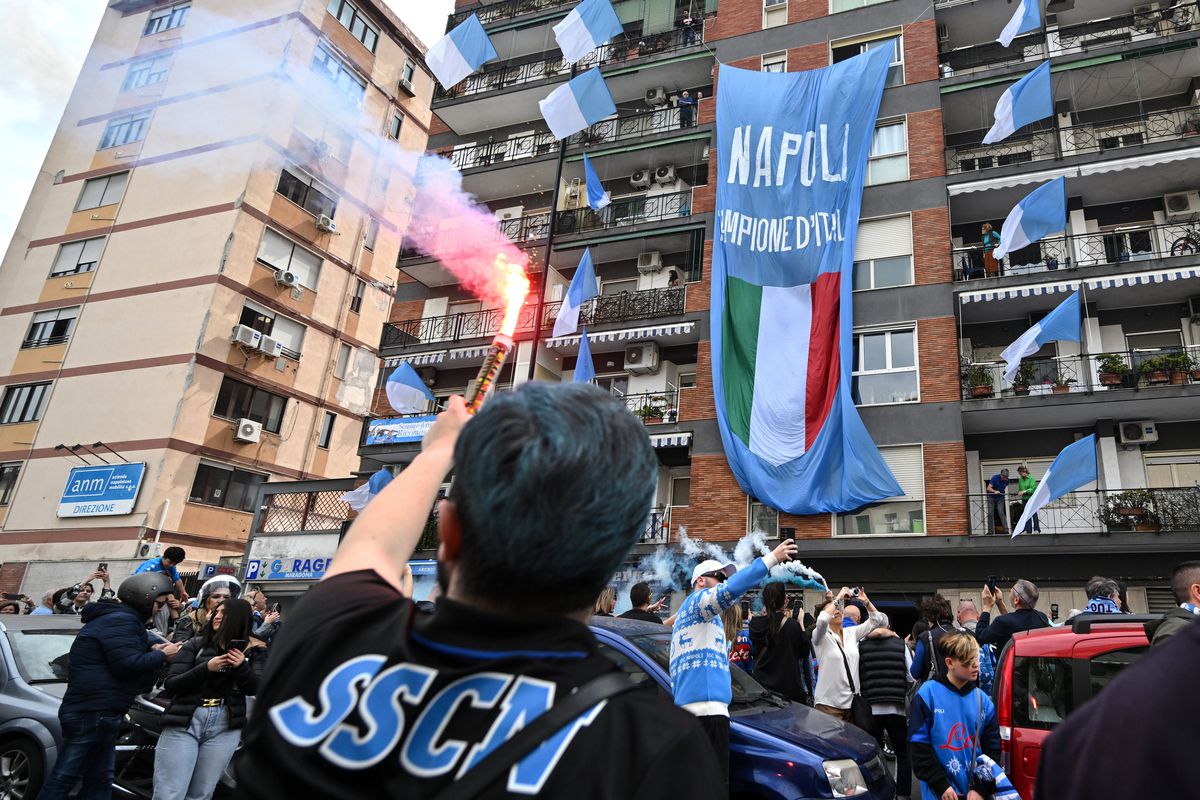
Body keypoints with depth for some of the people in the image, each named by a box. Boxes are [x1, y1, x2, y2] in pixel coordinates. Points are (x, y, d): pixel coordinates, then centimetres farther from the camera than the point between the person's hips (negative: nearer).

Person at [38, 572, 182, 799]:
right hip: (94, 712, -11)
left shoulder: (116, 618, 18)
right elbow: (128, 665, -24)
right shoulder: (121, 620, -16)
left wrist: (152, 651, 8)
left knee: (99, 780, 14)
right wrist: (161, 656, -10)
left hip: (93, 710, 11)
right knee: (64, 778, -5)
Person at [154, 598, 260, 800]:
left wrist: (243, 666, -15)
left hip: (225, 727, 2)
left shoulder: (248, 651, 8)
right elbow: (170, 685, -4)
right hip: (185, 722, -1)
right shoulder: (195, 644, 3)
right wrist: (206, 668, -18)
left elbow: (254, 689, 4)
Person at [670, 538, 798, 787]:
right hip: (707, 705, -11)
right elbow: (729, 591, -23)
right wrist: (771, 558, -21)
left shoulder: (685, 614, 30)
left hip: (688, 707, 11)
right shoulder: (697, 600, 0)